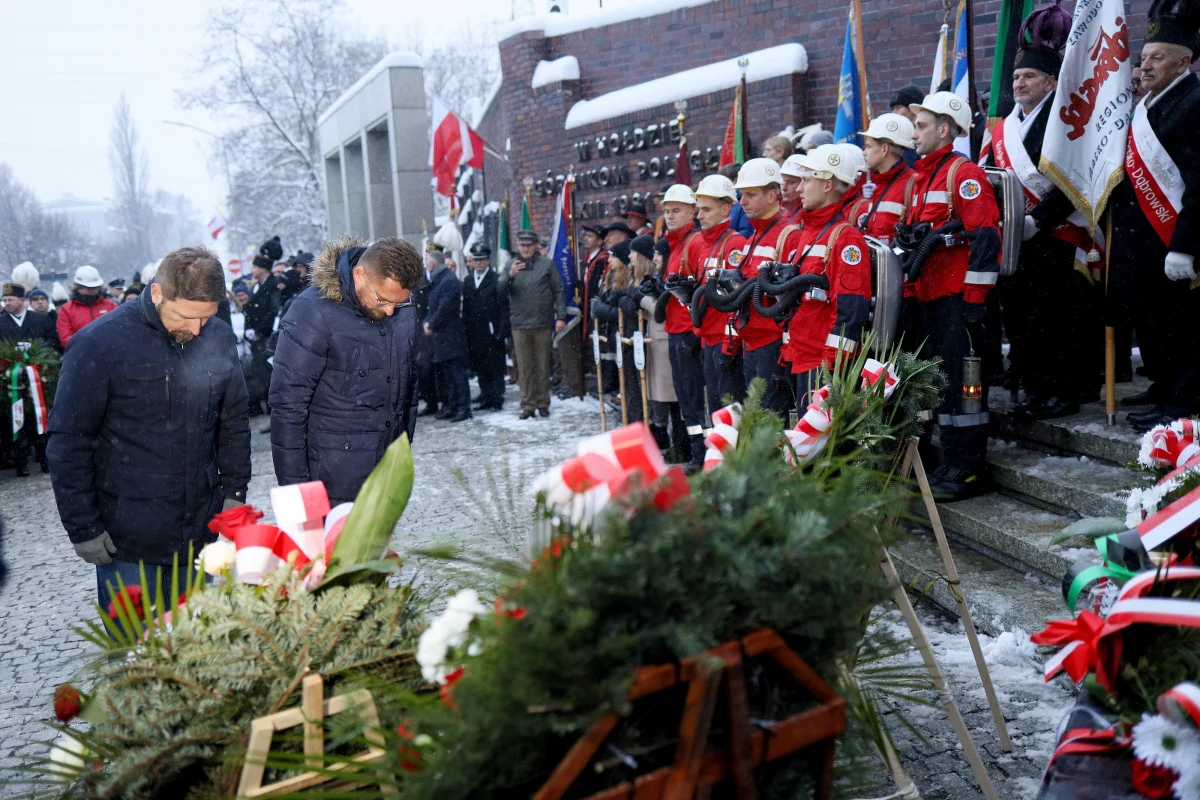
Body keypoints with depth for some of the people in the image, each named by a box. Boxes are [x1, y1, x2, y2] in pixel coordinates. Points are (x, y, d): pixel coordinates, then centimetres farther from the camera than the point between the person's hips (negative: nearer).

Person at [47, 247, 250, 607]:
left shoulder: (219, 338, 1)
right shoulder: (99, 343, -11)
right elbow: (68, 442, -7)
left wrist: (234, 492, 4)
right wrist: (83, 529, -7)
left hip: (203, 534, 4)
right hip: (128, 542, -4)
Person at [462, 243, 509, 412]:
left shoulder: (496, 280, -3)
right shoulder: (468, 282, 15)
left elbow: (503, 307, -7)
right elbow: (465, 307, 15)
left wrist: (502, 331, -14)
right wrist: (465, 330, 8)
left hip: (491, 331, -6)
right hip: (474, 333, 6)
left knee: (495, 366, -1)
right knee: (479, 366, 8)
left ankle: (496, 399, 4)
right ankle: (486, 397, 17)